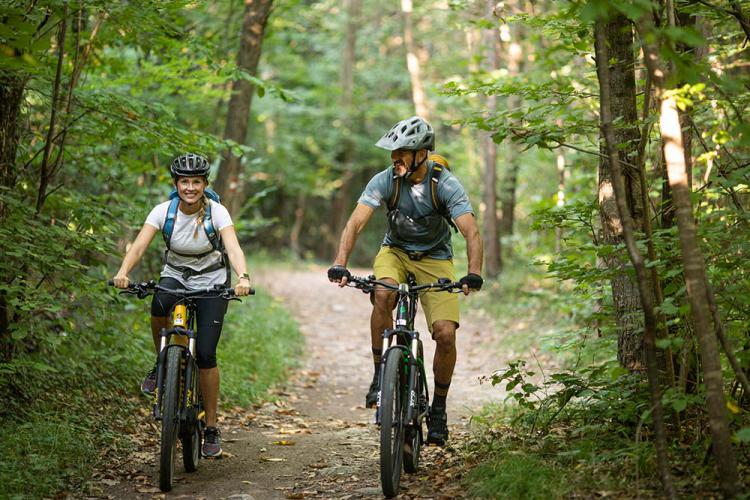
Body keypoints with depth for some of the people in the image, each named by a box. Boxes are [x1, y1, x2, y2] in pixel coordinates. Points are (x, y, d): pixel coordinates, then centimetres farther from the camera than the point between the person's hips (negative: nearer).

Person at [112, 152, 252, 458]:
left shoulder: (216, 212, -19)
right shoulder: (163, 211, -14)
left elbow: (233, 248, -32)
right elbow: (139, 246, -25)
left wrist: (243, 278, -52)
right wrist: (123, 272, -45)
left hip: (211, 281, -1)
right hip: (175, 276, 2)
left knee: (205, 354, -12)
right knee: (159, 305, -35)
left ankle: (211, 428, 3)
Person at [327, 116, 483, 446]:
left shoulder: (446, 184, -20)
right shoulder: (385, 181, -16)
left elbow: (471, 233, -28)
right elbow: (355, 223, -24)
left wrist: (473, 274, -44)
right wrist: (339, 264, -39)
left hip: (435, 260, -1)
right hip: (395, 252, 1)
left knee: (446, 334, -17)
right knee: (383, 294, -35)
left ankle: (438, 409, 5)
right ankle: (380, 374, -17)